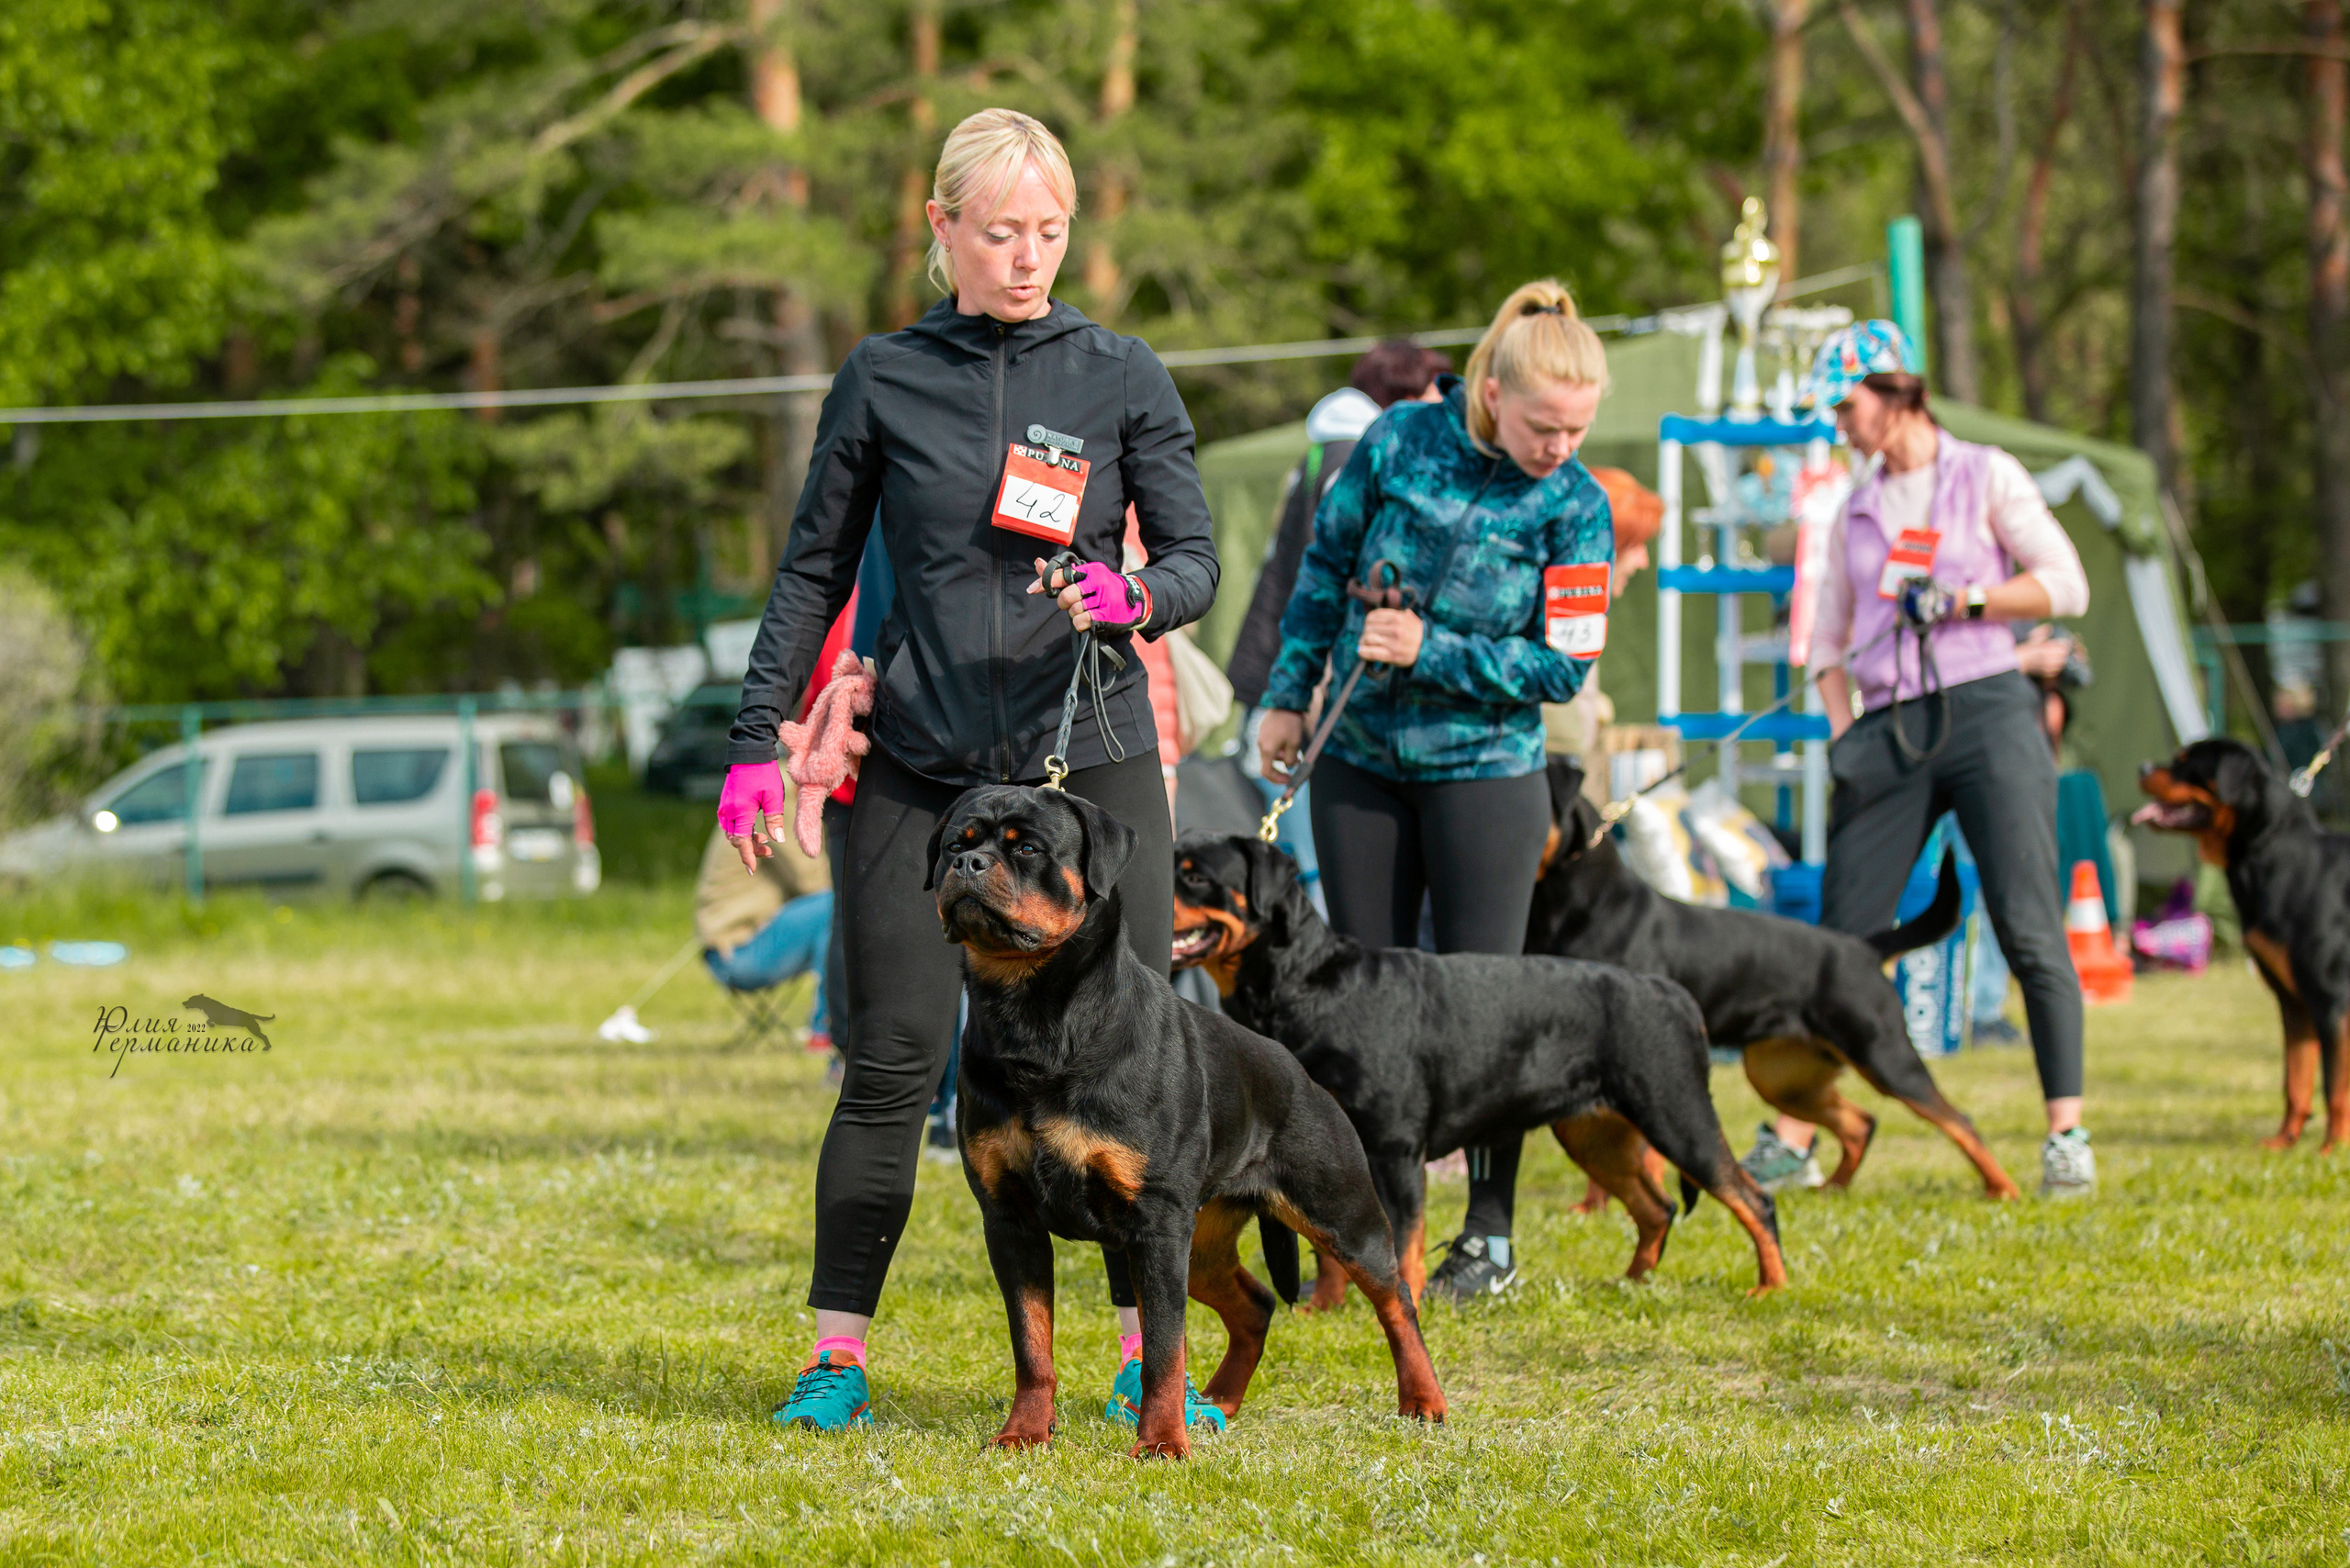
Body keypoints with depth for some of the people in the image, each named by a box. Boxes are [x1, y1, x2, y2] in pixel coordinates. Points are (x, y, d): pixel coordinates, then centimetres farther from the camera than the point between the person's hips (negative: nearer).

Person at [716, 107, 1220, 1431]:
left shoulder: (1123, 378, 4)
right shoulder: (884, 380, 5)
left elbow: (1197, 559, 3)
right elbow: (815, 571, 10)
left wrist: (1135, 599, -19)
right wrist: (759, 740, 4)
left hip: (1094, 761, 0)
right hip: (924, 773, 0)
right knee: (892, 1064, -2)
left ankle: (1150, 1357, 7)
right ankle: (837, 1355, 5)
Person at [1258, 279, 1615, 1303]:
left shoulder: (1576, 507, -11)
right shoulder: (1400, 440, -7)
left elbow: (1563, 666, -11)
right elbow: (1325, 565, 6)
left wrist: (1432, 652, -19)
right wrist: (1288, 696, 6)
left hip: (1486, 772, -2)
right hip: (1360, 763, 2)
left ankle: (1490, 1237, 8)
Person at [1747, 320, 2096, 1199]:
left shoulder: (1984, 476, 4)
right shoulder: (1859, 505, 18)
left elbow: (2066, 584, -1)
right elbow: (1829, 634, 22)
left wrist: (1964, 599, -10)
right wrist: (1842, 728, 7)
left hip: (1985, 709, -4)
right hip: (1888, 728, 4)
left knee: (2030, 931, -10)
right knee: (1842, 938, 1)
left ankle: (2066, 1134, -9)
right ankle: (1793, 1135, 5)